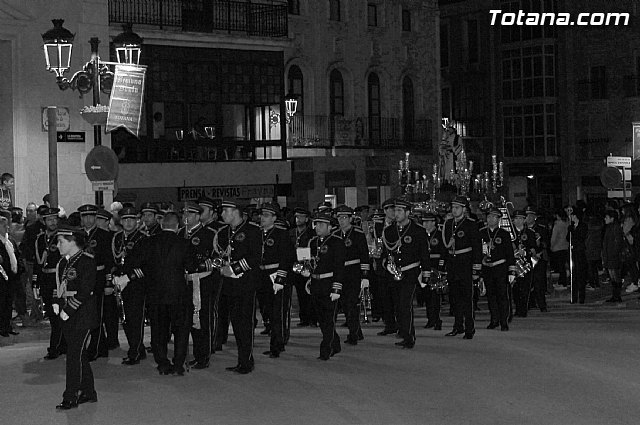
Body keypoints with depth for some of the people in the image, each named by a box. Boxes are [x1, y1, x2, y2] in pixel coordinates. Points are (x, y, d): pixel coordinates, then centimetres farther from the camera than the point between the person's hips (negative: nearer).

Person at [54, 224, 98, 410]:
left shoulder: (87, 261, -14)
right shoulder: (63, 262, 12)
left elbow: (85, 292, -18)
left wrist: (68, 310, -19)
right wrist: (58, 304, 5)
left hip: (82, 316, -8)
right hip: (67, 315, 8)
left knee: (75, 355, -7)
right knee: (80, 354, 13)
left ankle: (70, 397, -1)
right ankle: (89, 393, 22)